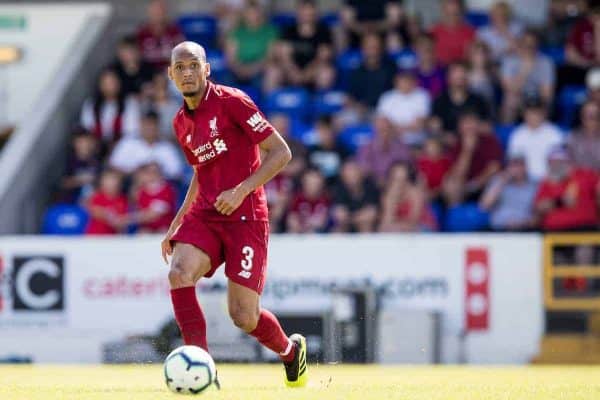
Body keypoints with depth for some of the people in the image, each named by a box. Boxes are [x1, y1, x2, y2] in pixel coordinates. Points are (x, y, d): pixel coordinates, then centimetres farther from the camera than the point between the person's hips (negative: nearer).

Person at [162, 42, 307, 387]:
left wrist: (242, 191, -18)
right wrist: (176, 224, 20)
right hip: (203, 215, 6)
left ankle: (291, 350, 27)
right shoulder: (181, 123, 14)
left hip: (245, 216, -6)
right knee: (179, 273, -26)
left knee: (244, 316, -7)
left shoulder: (231, 102, -7)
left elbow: (281, 152, -9)